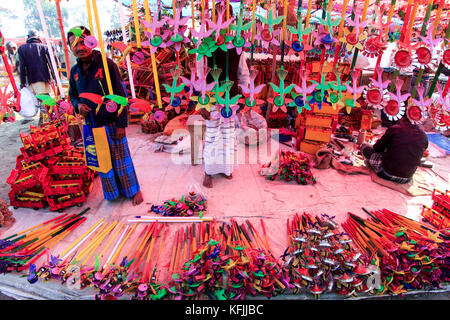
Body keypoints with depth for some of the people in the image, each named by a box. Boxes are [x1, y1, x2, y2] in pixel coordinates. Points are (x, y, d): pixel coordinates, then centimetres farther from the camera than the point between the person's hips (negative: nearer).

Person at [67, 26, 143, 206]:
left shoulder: (107, 64, -10)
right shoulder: (75, 71, 6)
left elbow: (120, 95, -11)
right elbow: (72, 94, 19)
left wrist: (121, 124, -14)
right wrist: (77, 105, -6)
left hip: (112, 122, -5)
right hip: (91, 125, 5)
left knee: (121, 159, 5)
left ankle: (134, 190, 25)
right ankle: (113, 192, 34)